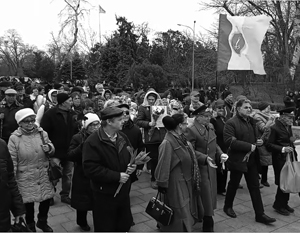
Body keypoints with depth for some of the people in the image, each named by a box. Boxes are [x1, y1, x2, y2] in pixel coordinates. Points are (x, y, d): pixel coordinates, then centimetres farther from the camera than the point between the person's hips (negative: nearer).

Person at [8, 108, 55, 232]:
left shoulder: (42, 133, -1)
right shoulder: (14, 138, -9)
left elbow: (52, 149, 10)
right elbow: (12, 161, -6)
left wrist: (49, 148, -14)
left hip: (44, 176, 3)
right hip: (26, 178, -3)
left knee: (46, 199, 12)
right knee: (28, 203, 12)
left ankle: (42, 222, 40)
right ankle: (30, 226, 38)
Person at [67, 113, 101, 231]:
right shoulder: (78, 138, -9)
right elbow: (69, 156, -15)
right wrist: (82, 146, -26)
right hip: (83, 176, -2)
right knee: (83, 201, 13)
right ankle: (82, 222, 38)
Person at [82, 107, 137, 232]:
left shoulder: (123, 137, 3)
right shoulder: (92, 142, -18)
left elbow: (130, 156, 16)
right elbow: (90, 168, -24)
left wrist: (132, 165, -8)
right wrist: (117, 176, -23)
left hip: (123, 192, 6)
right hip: (104, 195, -6)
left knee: (125, 225, 19)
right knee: (105, 228, 11)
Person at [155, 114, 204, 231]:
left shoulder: (181, 138, 1)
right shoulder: (167, 143, -25)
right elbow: (163, 166, -21)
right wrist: (162, 185, -16)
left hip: (187, 182, 9)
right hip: (176, 184, -9)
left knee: (186, 210, 23)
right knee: (179, 212, 8)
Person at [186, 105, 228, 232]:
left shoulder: (211, 127, 7)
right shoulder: (191, 130, -17)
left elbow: (214, 144, 14)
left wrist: (220, 154, -4)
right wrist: (205, 158, -29)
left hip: (211, 167, 8)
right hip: (200, 168, -8)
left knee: (211, 194, 19)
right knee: (205, 196, 2)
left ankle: (207, 221, 38)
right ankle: (208, 225, 19)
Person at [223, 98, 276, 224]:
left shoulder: (251, 121, 9)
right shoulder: (231, 123, -15)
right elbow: (229, 141, -25)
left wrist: (259, 141, -1)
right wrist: (249, 146, -23)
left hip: (251, 159, 6)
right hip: (238, 160, -6)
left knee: (255, 187, 9)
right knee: (233, 185, 12)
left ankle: (260, 214, 17)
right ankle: (228, 207, 33)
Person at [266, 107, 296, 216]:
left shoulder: (288, 126, 10)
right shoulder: (275, 128, -14)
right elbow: (269, 144, -14)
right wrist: (283, 149, -23)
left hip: (290, 158, 7)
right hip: (280, 159, -7)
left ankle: (284, 204, 28)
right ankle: (278, 205, 17)